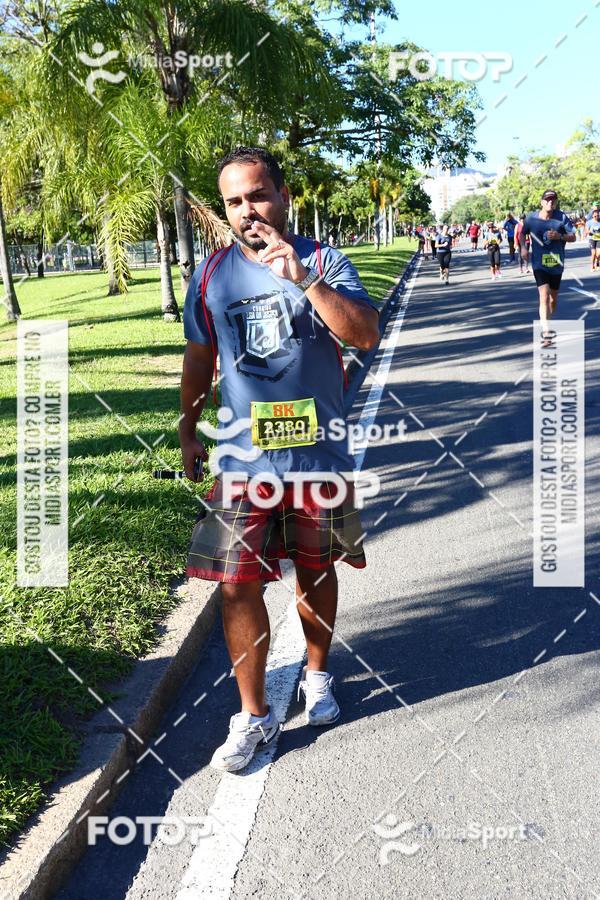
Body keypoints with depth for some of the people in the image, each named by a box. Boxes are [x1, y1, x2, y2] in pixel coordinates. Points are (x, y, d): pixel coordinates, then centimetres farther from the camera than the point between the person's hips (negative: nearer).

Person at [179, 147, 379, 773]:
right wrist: (187, 431, 15)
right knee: (237, 586, -2)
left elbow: (366, 336, -17)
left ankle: (317, 674, 39)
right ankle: (253, 715, 14)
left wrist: (303, 277, -26)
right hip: (241, 460, 1)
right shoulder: (212, 274, 3)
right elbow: (199, 357, 13)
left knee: (316, 572, 15)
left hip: (318, 455, -1)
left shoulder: (323, 262, -4)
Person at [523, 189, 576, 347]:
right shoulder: (531, 218, -4)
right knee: (544, 296, -18)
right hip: (539, 264, -2)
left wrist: (560, 236, -20)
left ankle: (547, 324, 39)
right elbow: (522, 233, 13)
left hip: (556, 263, 2)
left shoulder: (562, 217, -5)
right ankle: (546, 334, -24)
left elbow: (573, 237, -3)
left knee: (553, 297, 14)